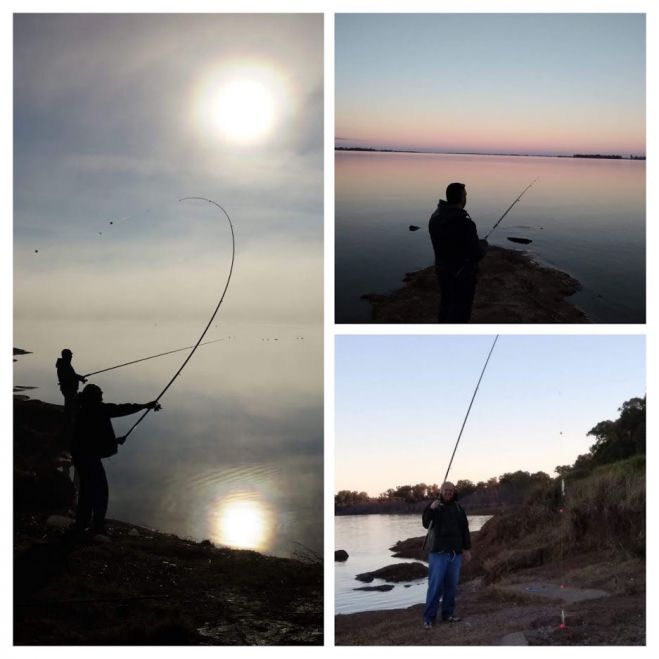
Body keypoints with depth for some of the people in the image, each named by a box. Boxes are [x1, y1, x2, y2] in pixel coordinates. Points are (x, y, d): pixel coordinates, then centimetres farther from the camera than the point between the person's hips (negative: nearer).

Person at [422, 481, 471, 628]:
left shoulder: (458, 508, 11)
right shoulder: (433, 506, -2)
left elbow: (465, 530, 15)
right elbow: (426, 524, -15)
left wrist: (467, 549, 13)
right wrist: (431, 510, -32)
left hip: (455, 553, 4)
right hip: (438, 552, -4)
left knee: (451, 585, 8)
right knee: (435, 585, -7)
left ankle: (448, 613, 19)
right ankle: (429, 617, -4)